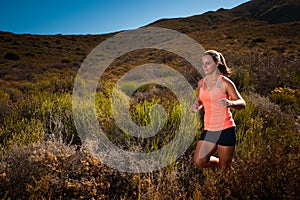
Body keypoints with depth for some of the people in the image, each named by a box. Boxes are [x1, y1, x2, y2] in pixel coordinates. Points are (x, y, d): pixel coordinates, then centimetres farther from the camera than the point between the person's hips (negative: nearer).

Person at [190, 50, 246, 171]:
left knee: (225, 168, 3)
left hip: (225, 129, -5)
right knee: (199, 162, -3)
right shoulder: (201, 83, 6)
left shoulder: (225, 82, -9)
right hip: (209, 129, 5)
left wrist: (230, 103, -32)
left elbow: (242, 103, -10)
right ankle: (221, 163, 27)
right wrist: (196, 106, -2)